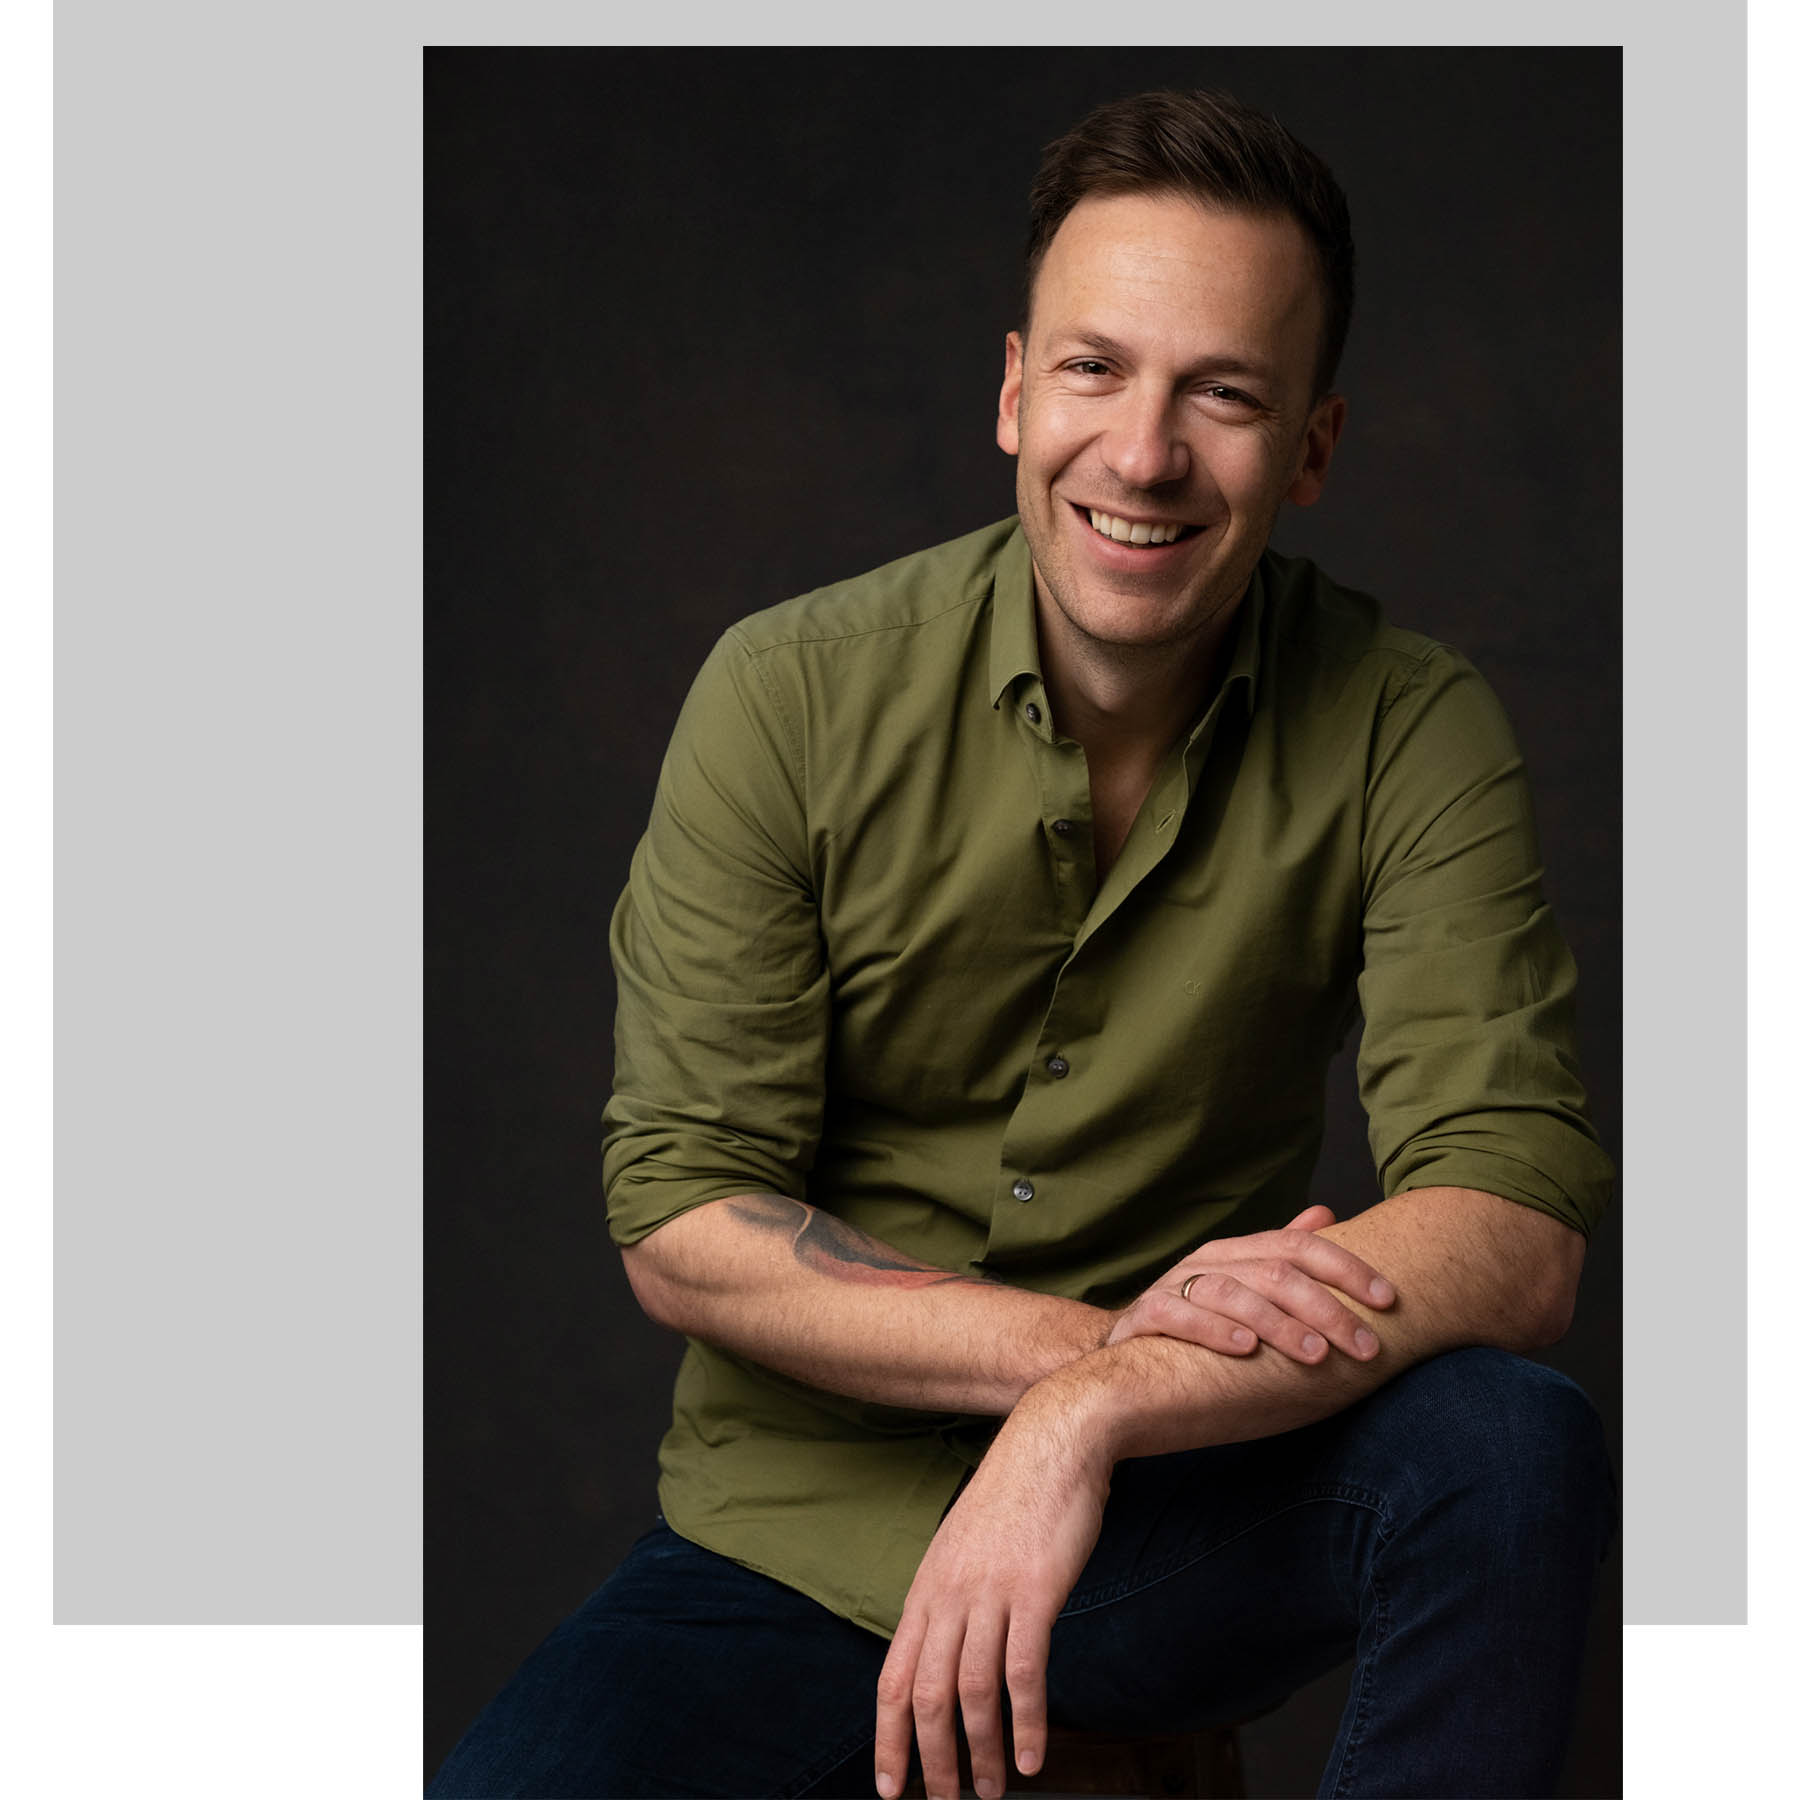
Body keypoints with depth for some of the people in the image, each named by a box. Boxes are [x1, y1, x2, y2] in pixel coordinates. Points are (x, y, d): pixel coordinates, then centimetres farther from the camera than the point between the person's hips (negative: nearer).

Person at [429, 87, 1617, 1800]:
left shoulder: (1406, 728, -9)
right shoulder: (790, 694, -10)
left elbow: (1515, 1221, -18)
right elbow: (681, 1224, -10)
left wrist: (1099, 1410, -32)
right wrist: (1102, 1336, -23)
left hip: (1170, 1526, 1)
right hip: (802, 1530, 0)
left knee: (1516, 1443, -29)